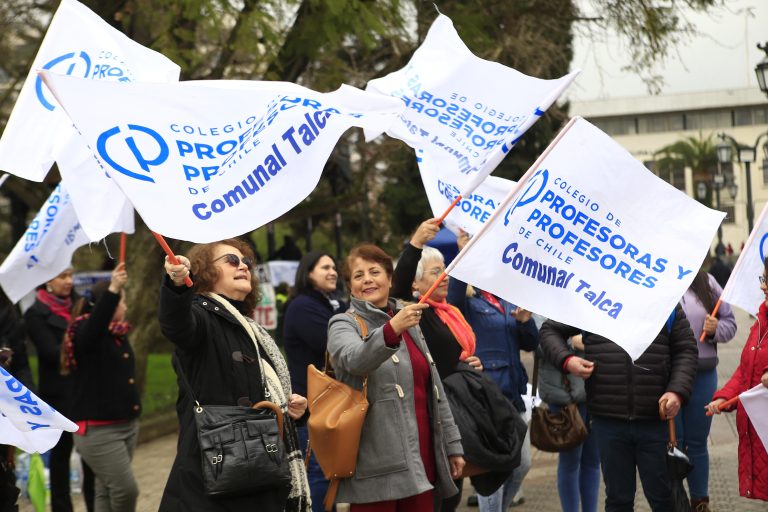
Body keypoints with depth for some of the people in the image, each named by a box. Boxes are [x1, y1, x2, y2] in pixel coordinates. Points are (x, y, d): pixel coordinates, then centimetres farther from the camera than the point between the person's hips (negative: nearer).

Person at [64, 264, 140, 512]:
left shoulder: (119, 333, 11)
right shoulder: (85, 332, -13)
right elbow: (98, 321, -36)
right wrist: (112, 289, -49)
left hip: (127, 425, 8)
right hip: (97, 429, -8)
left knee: (107, 491, 11)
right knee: (125, 488, -12)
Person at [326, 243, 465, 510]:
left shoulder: (408, 322, 19)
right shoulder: (344, 324, -1)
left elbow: (434, 390, 21)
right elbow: (355, 359, -25)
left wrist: (452, 444, 17)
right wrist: (392, 329, -41)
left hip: (421, 460, 6)